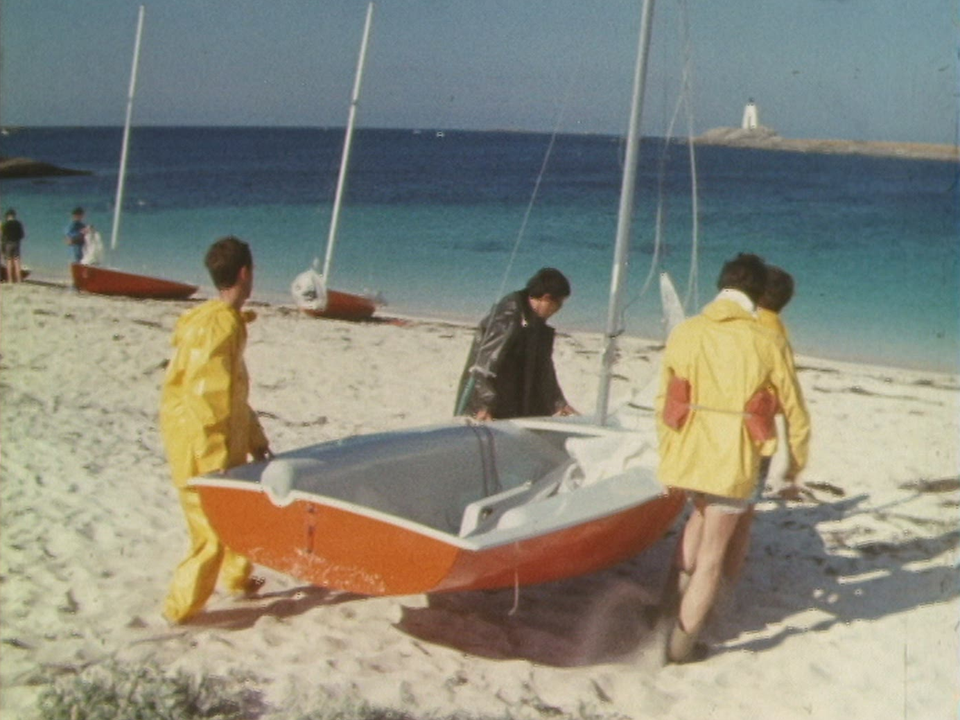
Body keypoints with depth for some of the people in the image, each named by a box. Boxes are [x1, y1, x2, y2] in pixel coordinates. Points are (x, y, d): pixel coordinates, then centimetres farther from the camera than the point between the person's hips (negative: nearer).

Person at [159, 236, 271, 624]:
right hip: (201, 449, -10)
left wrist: (255, 438, 21)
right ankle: (181, 607, 12)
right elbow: (207, 397, -24)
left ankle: (237, 578, 41)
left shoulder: (230, 321, 9)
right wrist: (216, 464, -21)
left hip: (225, 443, 10)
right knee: (213, 531, 0)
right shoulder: (220, 323, -21)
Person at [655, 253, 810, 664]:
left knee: (703, 511, 33)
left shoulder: (684, 333, 1)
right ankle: (681, 644, 21)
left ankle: (675, 594, 24)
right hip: (733, 464, -3)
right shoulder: (768, 343, -5)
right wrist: (798, 460, 17)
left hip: (683, 456, 3)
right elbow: (795, 412, 1)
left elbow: (664, 401, 7)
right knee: (711, 558, 12)